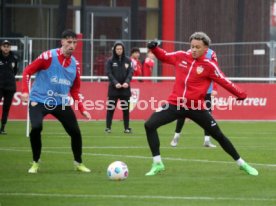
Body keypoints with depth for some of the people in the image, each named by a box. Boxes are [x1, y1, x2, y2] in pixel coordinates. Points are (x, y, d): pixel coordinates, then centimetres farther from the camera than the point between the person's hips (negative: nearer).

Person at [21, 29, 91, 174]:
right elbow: (27, 71, -7)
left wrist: (82, 109, 6)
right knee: (36, 128, -26)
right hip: (39, 100, -4)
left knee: (75, 131, -3)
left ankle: (78, 163, 21)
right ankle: (35, 163, -3)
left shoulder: (75, 64, 3)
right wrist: (25, 91, -19)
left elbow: (74, 90, 13)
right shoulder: (48, 56, -13)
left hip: (61, 103, 4)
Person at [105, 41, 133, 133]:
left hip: (125, 88, 1)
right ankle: (108, 127, 3)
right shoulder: (110, 61, 2)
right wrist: (115, 83, -21)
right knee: (110, 108, -3)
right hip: (113, 88, -1)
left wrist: (127, 82, -18)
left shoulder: (128, 60, 6)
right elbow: (109, 73, -6)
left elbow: (130, 72, 0)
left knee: (126, 108, 4)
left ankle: (127, 127, 11)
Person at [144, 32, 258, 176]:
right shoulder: (181, 57, 2)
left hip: (196, 108, -3)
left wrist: (241, 95, -9)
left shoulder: (209, 66, -8)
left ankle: (242, 164, 22)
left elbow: (225, 82, -6)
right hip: (175, 104, 3)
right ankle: (157, 164, -6)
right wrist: (154, 48, 0)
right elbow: (164, 56, 18)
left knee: (218, 135, 5)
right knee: (149, 125, -14)